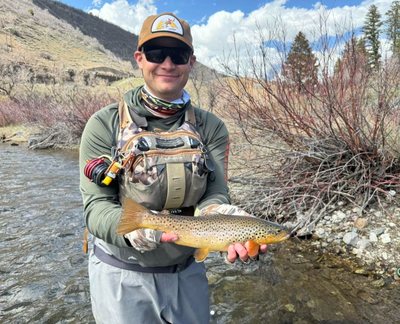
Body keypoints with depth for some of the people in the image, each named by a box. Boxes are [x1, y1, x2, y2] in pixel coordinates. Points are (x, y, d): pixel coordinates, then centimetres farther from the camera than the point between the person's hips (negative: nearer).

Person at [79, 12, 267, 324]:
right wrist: (133, 230, -35)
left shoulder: (210, 128, -4)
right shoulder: (105, 124, -11)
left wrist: (224, 217, -36)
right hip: (122, 275, -2)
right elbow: (96, 205, -14)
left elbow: (214, 194, -12)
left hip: (187, 271, 3)